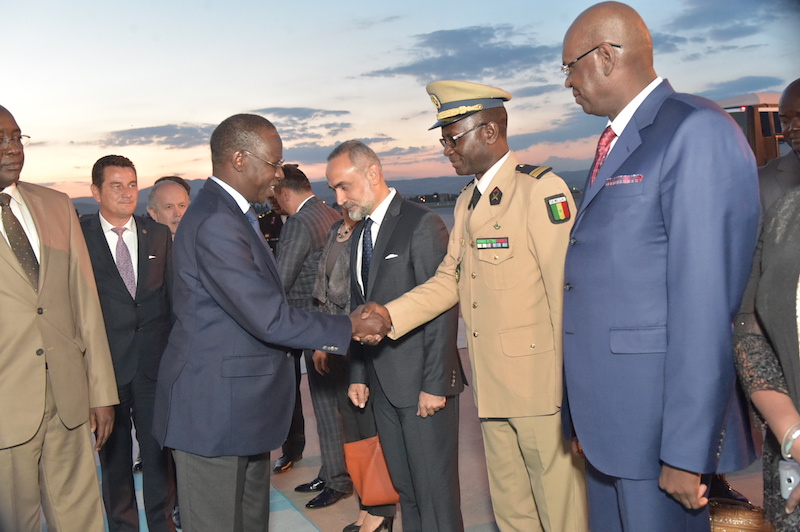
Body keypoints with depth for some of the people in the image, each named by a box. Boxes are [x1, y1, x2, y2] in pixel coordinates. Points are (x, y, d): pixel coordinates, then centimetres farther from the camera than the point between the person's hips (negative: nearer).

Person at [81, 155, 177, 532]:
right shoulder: (79, 236, -2)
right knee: (114, 451, 11)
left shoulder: (159, 234, 7)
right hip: (105, 361, -2)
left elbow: (172, 292, 9)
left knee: (158, 445, 9)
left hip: (155, 359, 2)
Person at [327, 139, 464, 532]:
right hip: (382, 384, 7)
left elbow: (442, 310, -15)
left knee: (435, 488, 1)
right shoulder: (360, 232, 14)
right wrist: (358, 375, 12)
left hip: (422, 382, -7)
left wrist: (435, 385, -16)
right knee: (404, 485, 15)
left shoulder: (422, 225, -11)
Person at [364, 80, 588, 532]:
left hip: (541, 385, -8)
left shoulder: (541, 189, -12)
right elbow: (449, 280, 14)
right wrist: (388, 317, 1)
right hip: (492, 388, 8)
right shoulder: (466, 201, 15)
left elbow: (568, 291, -16)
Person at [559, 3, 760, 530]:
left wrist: (686, 452, -19)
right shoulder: (615, 145, 15)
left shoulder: (696, 131, -14)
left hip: (659, 419, -8)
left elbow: (707, 302, -20)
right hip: (607, 412, 9)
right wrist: (585, 418, 15)